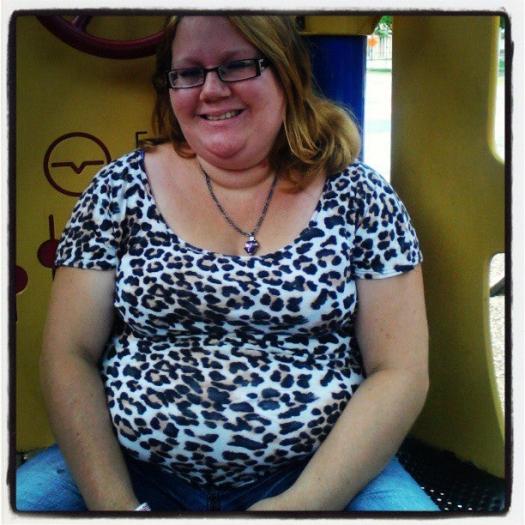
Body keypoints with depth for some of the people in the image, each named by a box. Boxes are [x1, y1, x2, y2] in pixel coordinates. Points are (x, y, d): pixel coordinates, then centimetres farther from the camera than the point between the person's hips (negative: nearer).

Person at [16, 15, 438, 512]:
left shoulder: (357, 197, -2)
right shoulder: (120, 189, 1)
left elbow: (400, 372, -4)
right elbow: (69, 355, -1)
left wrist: (303, 501, -16)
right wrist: (115, 503, -13)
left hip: (316, 476, 0)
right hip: (132, 473, 1)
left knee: (404, 502, -26)